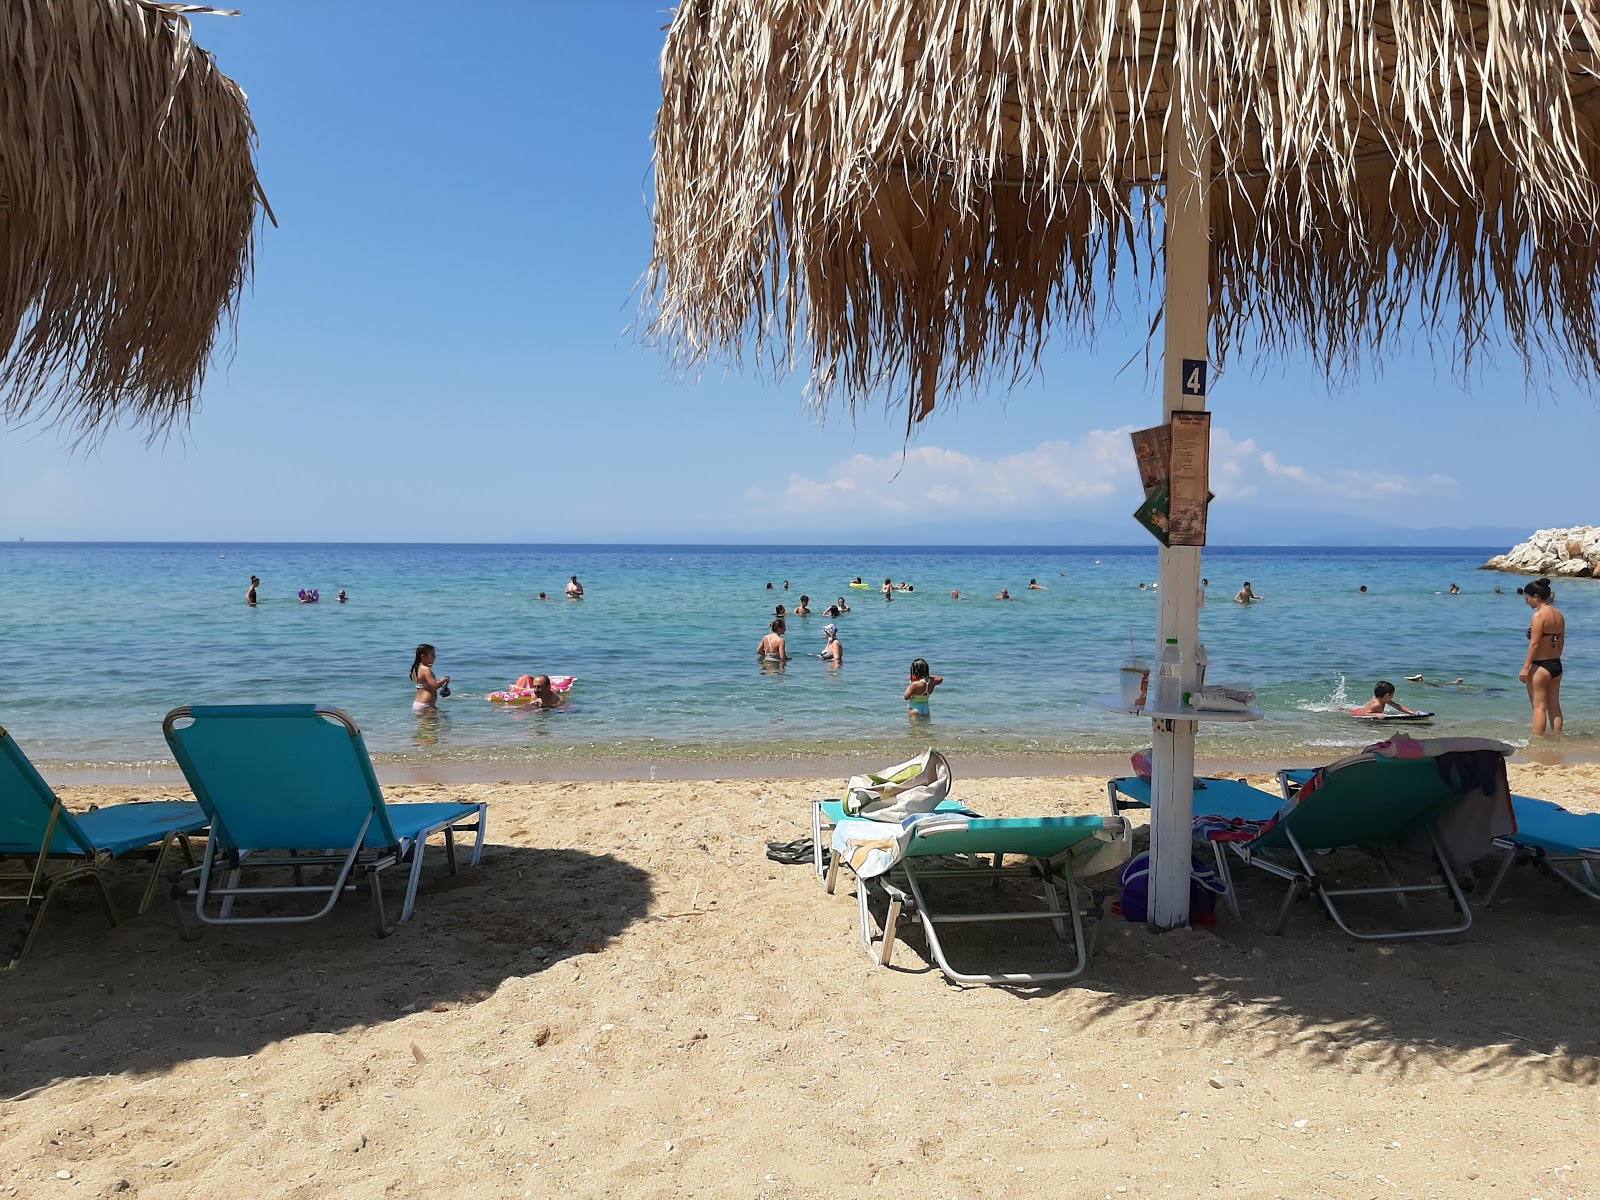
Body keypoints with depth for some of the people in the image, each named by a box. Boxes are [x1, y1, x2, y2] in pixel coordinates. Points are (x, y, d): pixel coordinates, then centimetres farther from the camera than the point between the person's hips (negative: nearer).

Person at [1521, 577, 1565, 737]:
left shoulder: (1539, 615, -16)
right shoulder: (1559, 615, 8)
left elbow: (1534, 643, -19)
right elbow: (1561, 643, 15)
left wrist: (1525, 667, -17)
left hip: (1540, 666, -8)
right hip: (1556, 665, 8)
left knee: (1539, 706, -3)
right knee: (1554, 705, 14)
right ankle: (1557, 738, 20)